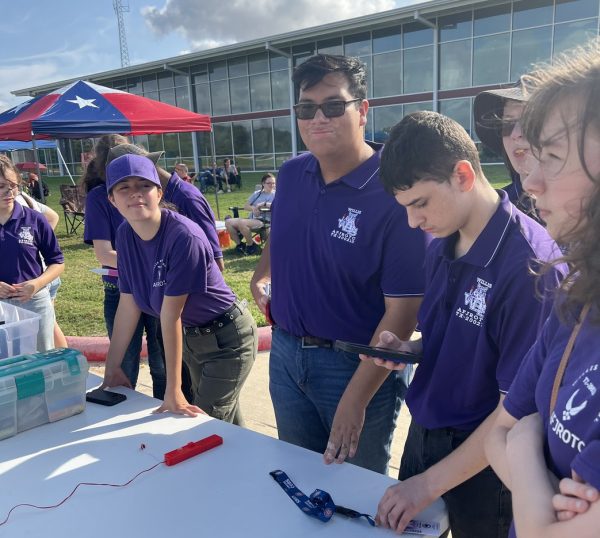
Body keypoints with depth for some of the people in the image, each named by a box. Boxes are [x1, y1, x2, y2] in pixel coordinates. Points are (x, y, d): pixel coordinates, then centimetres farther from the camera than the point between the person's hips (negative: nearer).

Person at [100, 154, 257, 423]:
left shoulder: (184, 237, -29)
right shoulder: (125, 234, -7)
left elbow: (170, 315, -28)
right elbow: (128, 305, -2)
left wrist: (173, 389, -21)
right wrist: (111, 367, 2)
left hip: (227, 339, -7)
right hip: (190, 337, 7)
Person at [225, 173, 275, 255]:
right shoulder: (256, 193, 22)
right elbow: (246, 206, 16)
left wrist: (263, 204, -15)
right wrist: (253, 208, -7)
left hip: (264, 221, -6)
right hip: (251, 219, 6)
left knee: (241, 223, -33)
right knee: (228, 222, -13)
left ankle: (251, 245, -13)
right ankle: (239, 244, -2)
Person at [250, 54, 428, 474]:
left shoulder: (393, 192, -22)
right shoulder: (291, 175, -1)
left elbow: (402, 311, -22)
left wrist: (355, 400, -23)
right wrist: (261, 275, 4)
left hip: (358, 362, -5)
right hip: (286, 352, 6)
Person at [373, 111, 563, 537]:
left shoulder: (528, 265, -26)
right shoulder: (441, 246, -3)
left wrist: (429, 484, -17)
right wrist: (409, 349, -9)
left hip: (483, 459, -6)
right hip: (422, 434, 6)